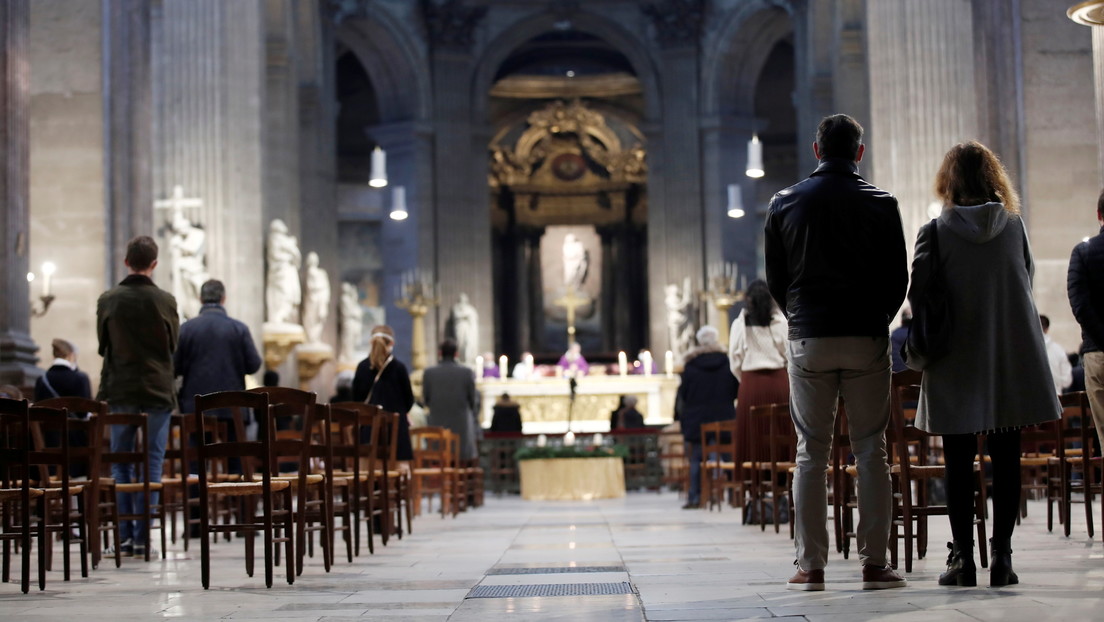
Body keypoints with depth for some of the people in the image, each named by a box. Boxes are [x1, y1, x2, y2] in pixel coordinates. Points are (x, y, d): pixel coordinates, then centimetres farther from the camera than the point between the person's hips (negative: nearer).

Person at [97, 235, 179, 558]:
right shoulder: (164, 300, -5)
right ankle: (142, 537, -1)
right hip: (157, 390, -1)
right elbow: (173, 346, 7)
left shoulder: (108, 300, -2)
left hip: (120, 390, 1)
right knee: (151, 464, 2)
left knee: (121, 464, 9)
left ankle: (124, 536, 6)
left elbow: (103, 346, 9)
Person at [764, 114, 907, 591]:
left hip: (807, 338, 1)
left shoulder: (785, 203, 3)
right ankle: (874, 564, 2)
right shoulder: (881, 205, 0)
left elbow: (774, 278, 7)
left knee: (811, 454, 4)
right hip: (868, 338, -1)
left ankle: (811, 566, 3)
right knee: (870, 451, 4)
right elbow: (898, 278, 3)